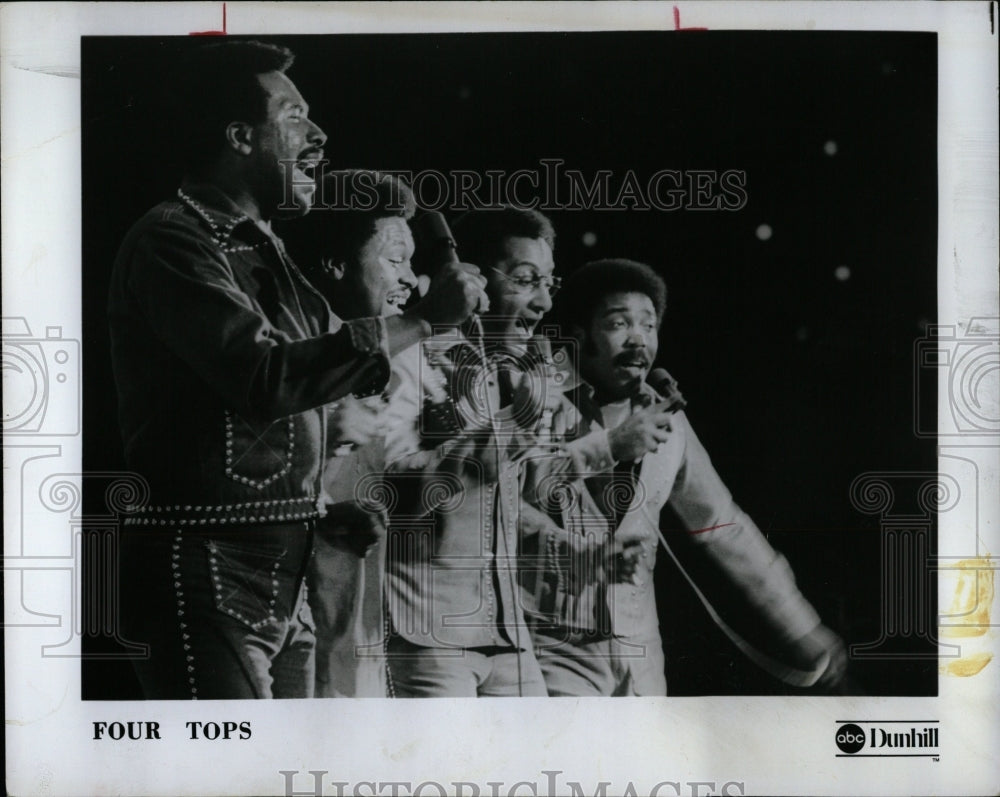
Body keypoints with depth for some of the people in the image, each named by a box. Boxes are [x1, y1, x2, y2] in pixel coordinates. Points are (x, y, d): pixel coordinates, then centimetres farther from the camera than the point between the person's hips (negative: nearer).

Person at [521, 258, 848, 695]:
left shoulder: (666, 418, 9)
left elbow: (721, 526, 18)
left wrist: (805, 633, 22)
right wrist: (607, 448, -23)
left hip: (638, 654, 6)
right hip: (553, 649, -5)